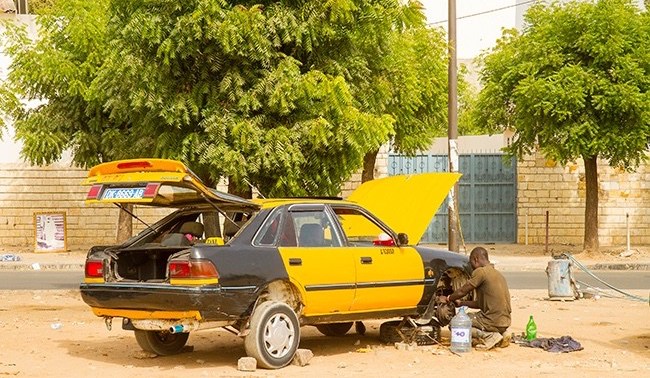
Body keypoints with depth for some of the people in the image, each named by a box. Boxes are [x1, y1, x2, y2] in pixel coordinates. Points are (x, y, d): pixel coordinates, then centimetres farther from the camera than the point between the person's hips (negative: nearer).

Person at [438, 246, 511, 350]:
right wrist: (461, 303, 26)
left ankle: (489, 336, -8)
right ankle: (501, 333, 12)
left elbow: (462, 291, -3)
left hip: (493, 321, -9)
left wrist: (447, 299, 15)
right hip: (505, 321, 9)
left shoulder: (481, 272, -12)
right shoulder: (497, 274, 17)